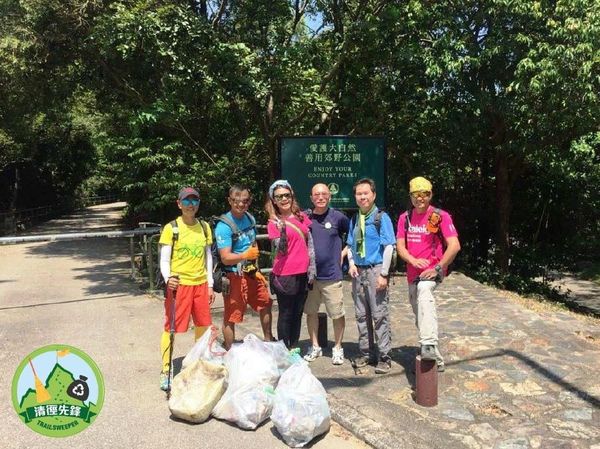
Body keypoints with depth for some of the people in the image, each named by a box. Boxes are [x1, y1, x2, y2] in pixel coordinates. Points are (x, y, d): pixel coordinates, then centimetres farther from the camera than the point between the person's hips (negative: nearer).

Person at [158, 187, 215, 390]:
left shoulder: (204, 227, 7)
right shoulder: (171, 228, -6)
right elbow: (164, 259, -6)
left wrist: (210, 285, 12)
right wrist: (167, 278, -25)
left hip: (200, 284, 5)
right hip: (178, 284, -4)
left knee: (204, 326, 12)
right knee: (171, 328, -1)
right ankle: (166, 371, 11)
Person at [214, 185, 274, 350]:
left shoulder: (250, 218, 5)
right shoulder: (224, 226, -19)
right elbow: (226, 258, -24)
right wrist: (245, 255, -40)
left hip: (251, 273, 8)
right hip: (234, 276, -8)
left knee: (266, 303, 21)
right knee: (231, 317, -1)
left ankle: (268, 340, 41)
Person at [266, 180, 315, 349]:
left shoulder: (301, 216, 8)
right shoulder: (274, 223, -5)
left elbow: (310, 243, 11)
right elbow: (281, 250, -11)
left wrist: (312, 267, 4)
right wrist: (282, 230, -27)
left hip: (303, 273, 5)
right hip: (285, 275, -5)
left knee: (297, 313, 14)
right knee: (286, 314, 5)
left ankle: (294, 349, 26)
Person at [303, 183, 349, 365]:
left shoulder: (338, 217, -3)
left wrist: (344, 252, -1)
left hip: (332, 274, -2)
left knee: (337, 314, 3)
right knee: (311, 312, 13)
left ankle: (337, 348, 21)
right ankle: (315, 347, 29)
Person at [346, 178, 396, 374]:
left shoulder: (382, 218, -6)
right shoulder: (354, 220, 11)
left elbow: (388, 247, -9)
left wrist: (383, 274, -14)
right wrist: (351, 264, 0)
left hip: (375, 270, -6)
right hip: (358, 272, 6)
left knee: (380, 315, -3)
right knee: (361, 315, 12)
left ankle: (384, 357, 6)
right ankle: (366, 352, 24)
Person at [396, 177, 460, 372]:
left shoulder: (440, 216, -7)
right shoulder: (405, 218, 7)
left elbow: (454, 246, -14)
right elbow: (400, 246, 2)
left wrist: (438, 268, -18)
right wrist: (413, 260, -17)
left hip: (432, 271, -6)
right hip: (412, 274, 6)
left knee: (424, 293, -37)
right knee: (420, 316, 14)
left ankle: (429, 346, -47)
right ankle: (435, 359, 32)